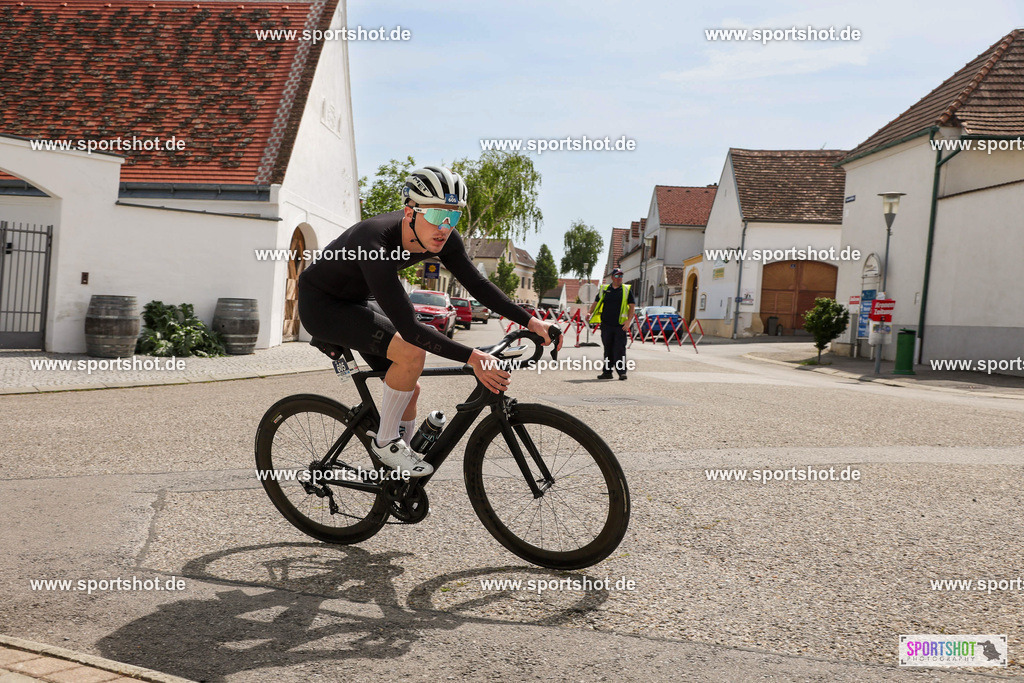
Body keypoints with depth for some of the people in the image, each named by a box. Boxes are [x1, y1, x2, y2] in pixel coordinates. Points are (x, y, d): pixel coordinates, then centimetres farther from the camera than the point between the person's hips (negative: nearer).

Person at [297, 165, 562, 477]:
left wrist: (530, 322, -17)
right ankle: (385, 442, -7)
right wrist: (472, 358, -44)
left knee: (410, 389, 4)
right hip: (320, 304, -7)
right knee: (411, 352, -29)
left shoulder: (441, 238, -18)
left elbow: (477, 284, -9)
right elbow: (408, 327, -42)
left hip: (358, 300, 8)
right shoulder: (375, 242, -40)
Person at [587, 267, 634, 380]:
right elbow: (596, 302, 17)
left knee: (620, 349, -7)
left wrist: (628, 321, -8)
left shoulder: (626, 290, 5)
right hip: (606, 324, 3)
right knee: (607, 349, 8)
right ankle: (607, 372, 15)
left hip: (620, 325, -3)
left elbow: (632, 306, 3)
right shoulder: (604, 289, 11)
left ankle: (622, 372, -3)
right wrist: (590, 313, 0)